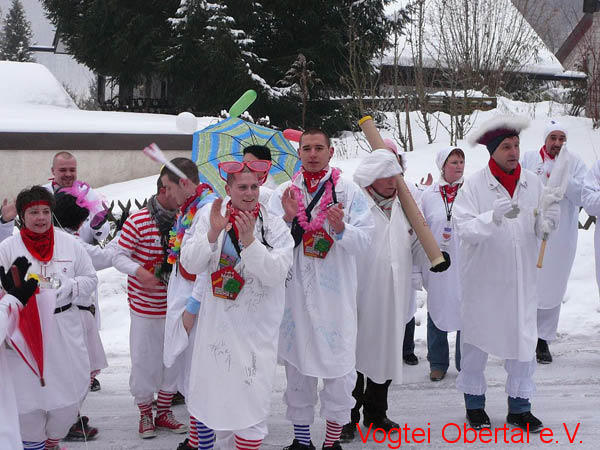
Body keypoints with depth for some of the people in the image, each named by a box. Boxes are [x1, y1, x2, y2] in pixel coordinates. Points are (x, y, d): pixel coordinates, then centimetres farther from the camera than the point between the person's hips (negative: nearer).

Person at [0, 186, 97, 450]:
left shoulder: (69, 244, 6)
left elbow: (90, 279, 10)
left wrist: (70, 286, -8)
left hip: (65, 328, 2)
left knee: (70, 394, 6)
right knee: (28, 398, 3)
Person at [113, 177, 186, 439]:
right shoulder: (137, 221, -13)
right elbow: (119, 257, -10)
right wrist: (139, 271, -27)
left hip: (174, 306, 5)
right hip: (145, 306, -5)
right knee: (144, 360, 3)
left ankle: (164, 412, 26)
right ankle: (145, 414, 21)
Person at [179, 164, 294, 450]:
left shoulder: (274, 225, -6)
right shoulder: (210, 216, -1)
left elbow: (276, 273, -18)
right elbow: (191, 264, -7)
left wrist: (249, 241, -30)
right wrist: (213, 233, -23)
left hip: (256, 329, -2)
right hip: (216, 322, 3)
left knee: (251, 402, -3)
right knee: (215, 396, 15)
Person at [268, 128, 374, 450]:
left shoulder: (349, 192, 2)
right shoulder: (283, 192, 8)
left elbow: (363, 242, -5)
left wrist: (341, 229, -24)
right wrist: (288, 218, -15)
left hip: (336, 294, -2)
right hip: (295, 291, 2)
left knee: (339, 367, -1)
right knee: (297, 366, 10)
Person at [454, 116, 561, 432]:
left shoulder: (532, 182, 1)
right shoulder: (474, 184, -11)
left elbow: (541, 228, 5)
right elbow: (464, 228, -19)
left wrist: (547, 221, -18)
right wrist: (494, 216, -34)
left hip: (521, 277, 3)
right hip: (483, 278, -3)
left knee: (523, 340, 8)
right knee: (476, 338, 10)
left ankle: (519, 407, 24)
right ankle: (474, 403, 27)